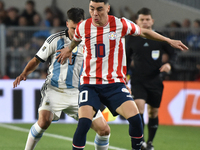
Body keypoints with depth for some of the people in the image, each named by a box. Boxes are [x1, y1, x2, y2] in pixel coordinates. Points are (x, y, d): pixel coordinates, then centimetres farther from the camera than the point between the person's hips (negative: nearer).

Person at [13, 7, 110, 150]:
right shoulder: (55, 40, -3)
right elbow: (37, 60, 4)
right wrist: (25, 73, -12)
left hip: (78, 94, 3)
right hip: (55, 90, -3)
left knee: (104, 129, -5)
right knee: (44, 121, -30)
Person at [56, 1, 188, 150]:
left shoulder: (120, 24, -4)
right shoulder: (82, 27, 1)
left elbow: (143, 32, 14)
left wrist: (169, 40, 17)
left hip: (114, 83, 0)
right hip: (89, 83, 0)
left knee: (135, 118, -18)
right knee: (84, 123, -21)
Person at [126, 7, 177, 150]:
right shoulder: (131, 38, 1)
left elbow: (173, 53, 8)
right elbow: (127, 58, 15)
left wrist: (168, 63, -11)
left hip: (155, 80, 1)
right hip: (137, 80, -1)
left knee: (153, 111, 8)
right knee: (139, 104, -23)